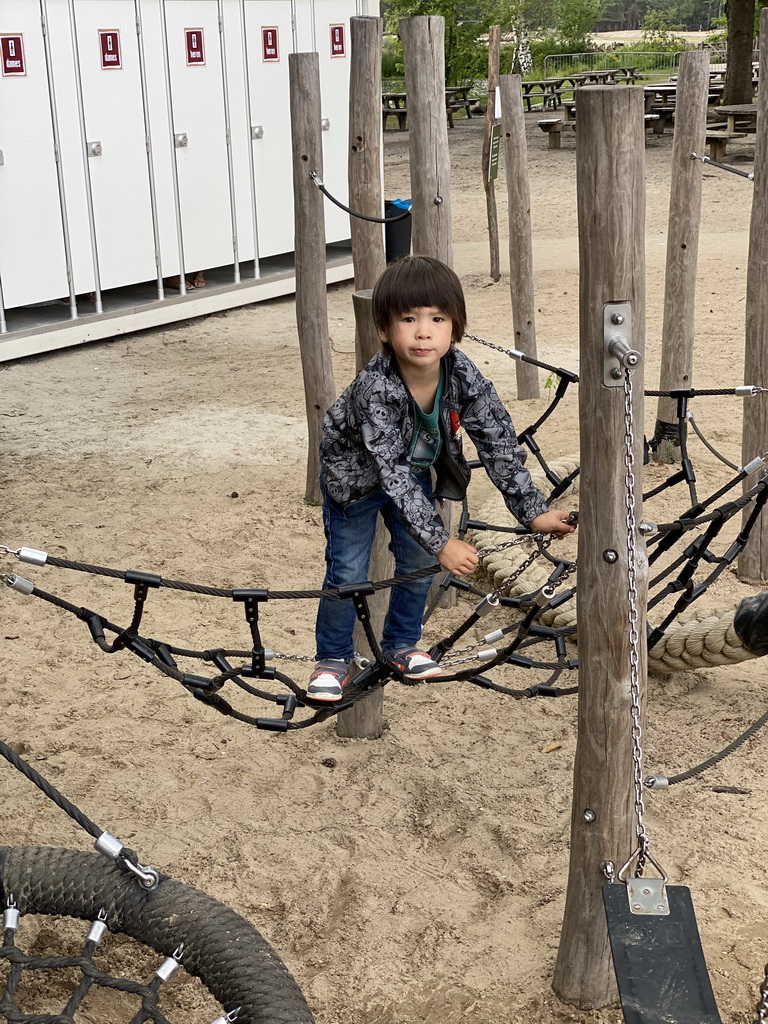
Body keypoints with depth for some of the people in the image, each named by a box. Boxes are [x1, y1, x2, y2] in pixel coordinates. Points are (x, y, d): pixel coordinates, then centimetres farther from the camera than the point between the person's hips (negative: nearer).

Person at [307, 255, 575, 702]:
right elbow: (392, 472, -43)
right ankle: (334, 660, 18)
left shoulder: (464, 376, -28)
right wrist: (441, 542, -45)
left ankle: (401, 644, 32)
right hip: (356, 475, -4)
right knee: (347, 573, -4)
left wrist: (534, 512, -24)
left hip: (417, 472, 5)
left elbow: (501, 442, -20)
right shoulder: (376, 388, -41)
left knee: (419, 560, 9)